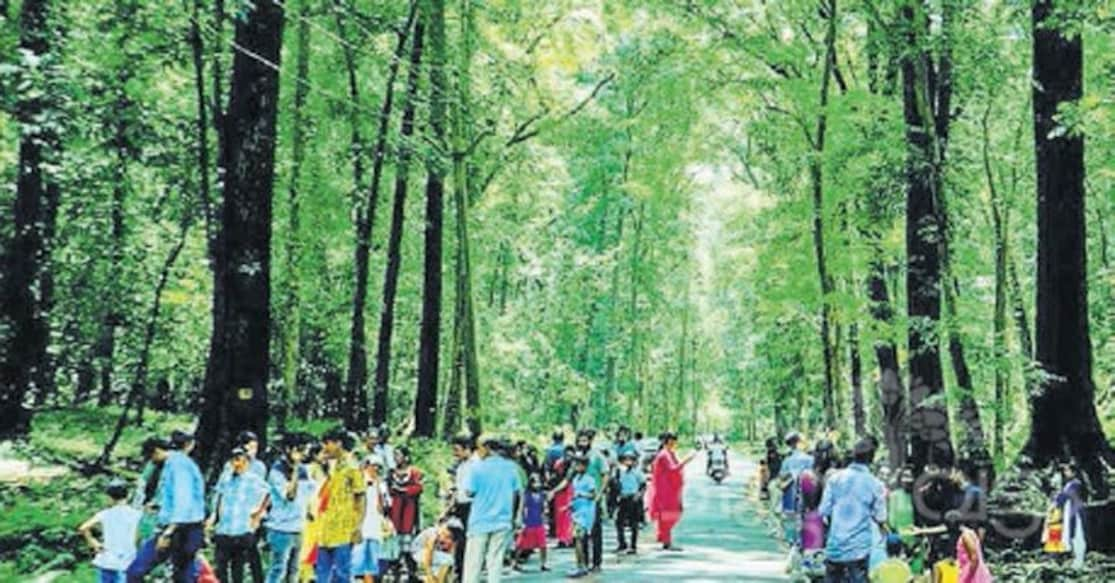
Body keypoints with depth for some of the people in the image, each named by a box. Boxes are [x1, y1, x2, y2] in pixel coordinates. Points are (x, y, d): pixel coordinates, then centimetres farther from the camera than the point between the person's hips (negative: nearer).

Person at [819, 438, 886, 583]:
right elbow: (880, 518, -4)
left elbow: (824, 510, -3)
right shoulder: (875, 484, -7)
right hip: (859, 548, -2)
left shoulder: (835, 478, -2)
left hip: (835, 545, 2)